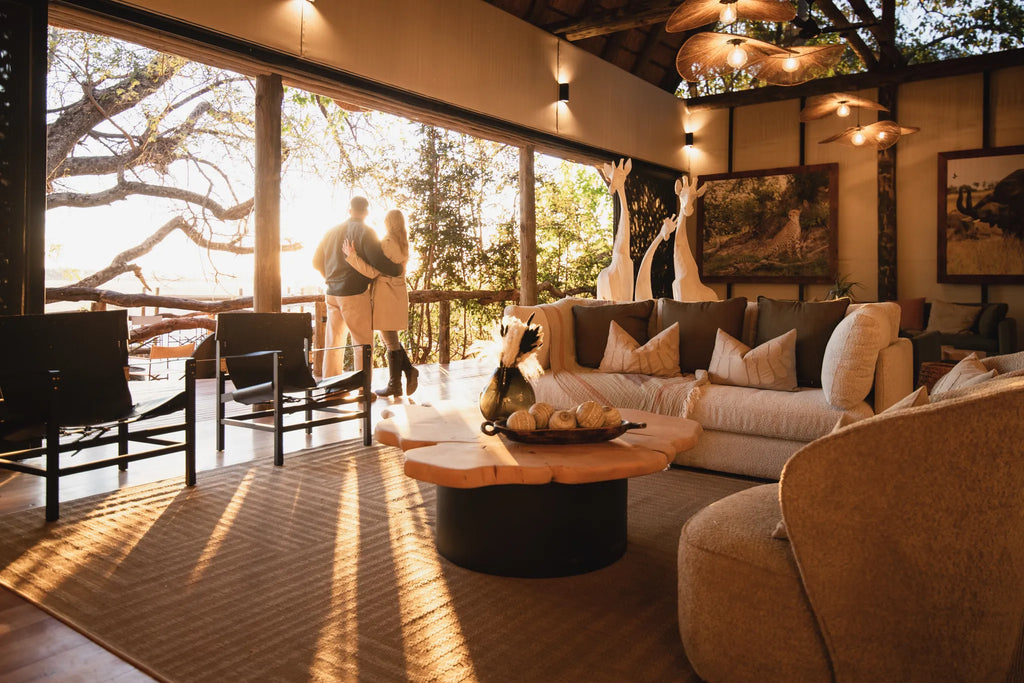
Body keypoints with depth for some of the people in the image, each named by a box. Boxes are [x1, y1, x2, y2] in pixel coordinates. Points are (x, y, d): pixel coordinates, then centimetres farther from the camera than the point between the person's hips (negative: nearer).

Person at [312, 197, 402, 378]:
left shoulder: (332, 231, 11)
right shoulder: (365, 232, -8)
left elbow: (317, 261, 16)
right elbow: (378, 262, -18)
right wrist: (398, 269, -1)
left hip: (332, 294, 6)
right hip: (355, 294, -6)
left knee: (334, 343, 11)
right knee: (363, 343, 0)